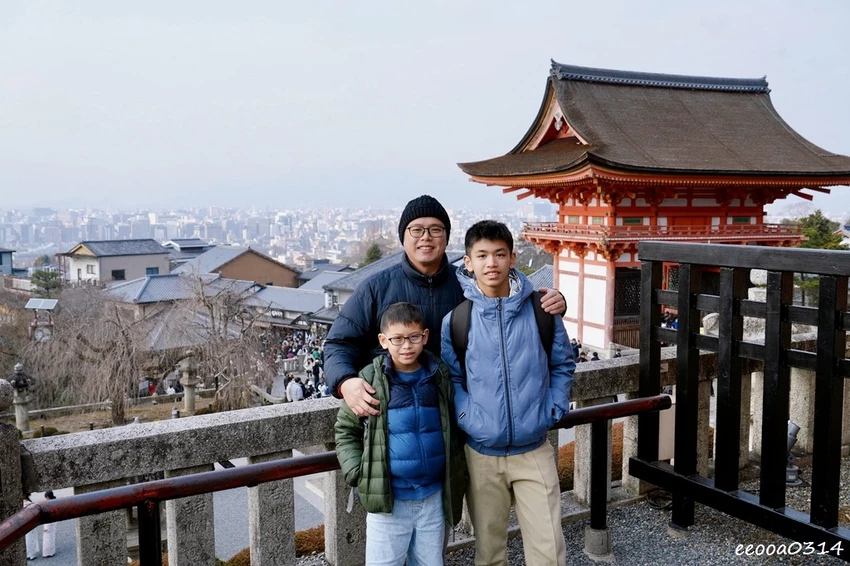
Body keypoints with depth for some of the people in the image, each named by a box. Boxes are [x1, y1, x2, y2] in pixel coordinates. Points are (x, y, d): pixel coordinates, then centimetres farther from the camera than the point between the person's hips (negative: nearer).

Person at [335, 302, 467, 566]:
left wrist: (458, 480, 7)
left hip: (434, 498, 3)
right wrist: (358, 473, -7)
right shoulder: (370, 380, -8)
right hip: (388, 499, -3)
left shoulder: (441, 377, 1)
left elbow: (454, 430, 13)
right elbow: (345, 429, 3)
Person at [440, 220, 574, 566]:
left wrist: (554, 411, -2)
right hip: (481, 453, 0)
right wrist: (466, 417, -10)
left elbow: (562, 365, 7)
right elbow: (450, 377, 3)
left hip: (535, 451, 0)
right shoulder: (456, 317, -7)